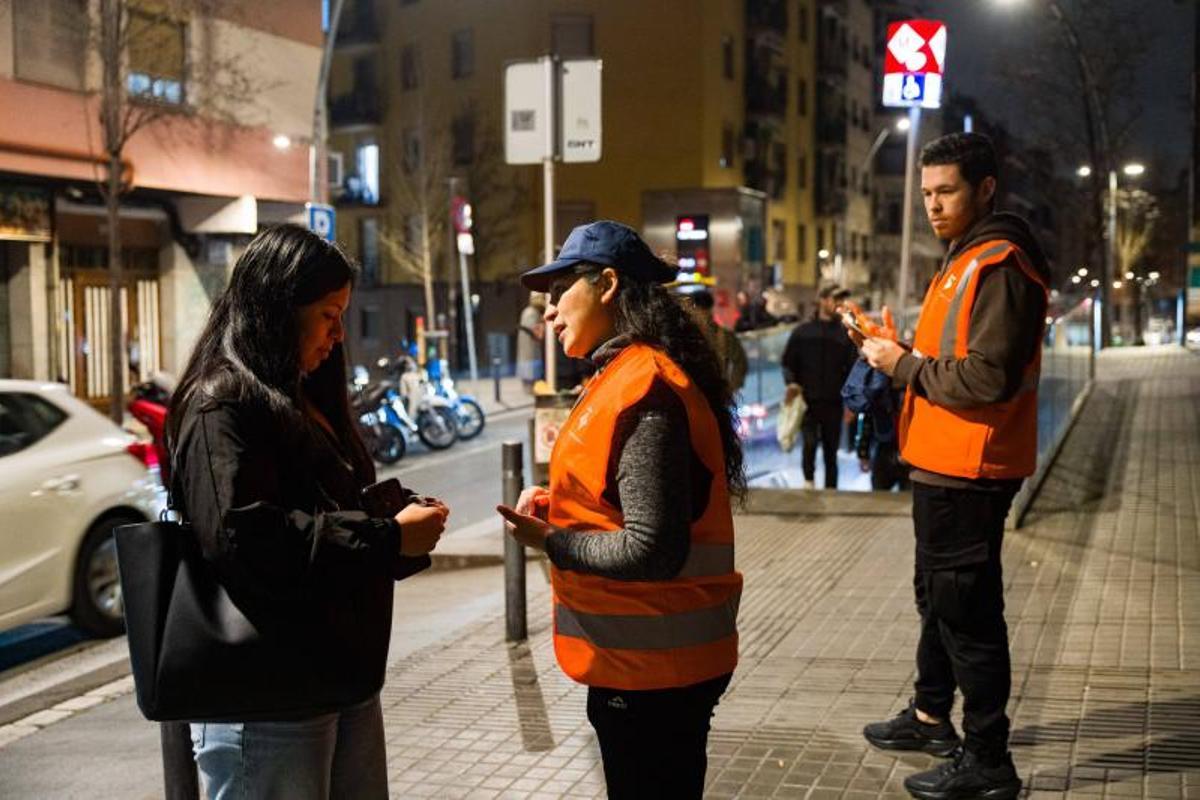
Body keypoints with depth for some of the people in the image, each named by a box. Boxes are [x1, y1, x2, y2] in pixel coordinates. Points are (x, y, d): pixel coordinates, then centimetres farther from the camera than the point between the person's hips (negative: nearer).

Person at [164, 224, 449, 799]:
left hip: (344, 683, 9)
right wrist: (390, 538, -22)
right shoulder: (222, 406, -13)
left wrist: (400, 514, 4)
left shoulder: (302, 400, 17)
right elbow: (244, 537, -26)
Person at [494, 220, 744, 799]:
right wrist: (560, 503, 4)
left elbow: (652, 550, -24)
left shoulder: (643, 391, -20)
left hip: (649, 669, -9)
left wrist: (548, 542, -13)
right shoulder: (625, 376, 11)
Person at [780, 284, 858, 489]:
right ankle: (809, 478, 7)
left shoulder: (845, 334, 8)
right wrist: (790, 382, -10)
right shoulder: (803, 331, 6)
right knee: (810, 441, -17)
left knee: (831, 451, 6)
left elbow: (852, 368, 6)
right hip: (808, 401, -2)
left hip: (834, 403, 2)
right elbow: (787, 362, 9)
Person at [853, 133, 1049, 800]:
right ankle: (931, 717, 39)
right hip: (944, 464, 11)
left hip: (968, 471, -11)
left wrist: (904, 365, -15)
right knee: (937, 594, 22)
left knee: (964, 608, -5)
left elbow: (987, 379, -25)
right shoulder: (967, 261, 16)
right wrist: (902, 355, 3)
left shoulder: (998, 267, -17)